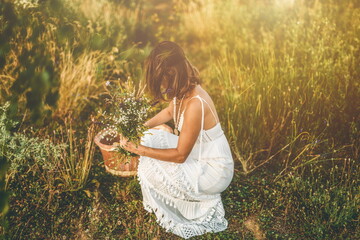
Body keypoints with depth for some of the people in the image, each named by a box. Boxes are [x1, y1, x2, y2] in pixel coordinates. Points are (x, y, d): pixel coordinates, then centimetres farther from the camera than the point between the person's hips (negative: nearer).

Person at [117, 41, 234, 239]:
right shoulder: (184, 90, -6)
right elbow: (170, 111, 19)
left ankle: (202, 206, 7)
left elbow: (180, 155, -24)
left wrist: (138, 149, -19)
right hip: (198, 153, 9)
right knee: (152, 138, 6)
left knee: (149, 169, -13)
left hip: (213, 171, -9)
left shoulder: (194, 104, -33)